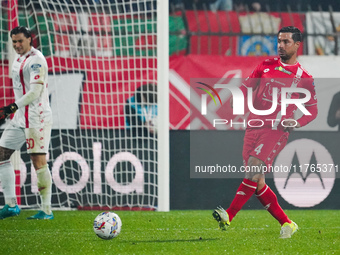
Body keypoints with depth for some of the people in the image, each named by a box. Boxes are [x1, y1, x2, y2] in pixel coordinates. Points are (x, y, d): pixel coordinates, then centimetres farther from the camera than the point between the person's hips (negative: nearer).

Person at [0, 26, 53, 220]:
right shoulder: (18, 60, 17)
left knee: (38, 160, -11)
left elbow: (35, 91, -19)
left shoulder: (36, 60, -12)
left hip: (37, 116, -10)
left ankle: (47, 211, -8)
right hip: (21, 117, 10)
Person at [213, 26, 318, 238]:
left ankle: (229, 216, -28)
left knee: (254, 168, -23)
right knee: (257, 182, 0)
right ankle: (286, 223, 11)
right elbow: (246, 87, 18)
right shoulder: (266, 66, 13)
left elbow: (313, 110, 10)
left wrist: (296, 123, -8)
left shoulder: (304, 78, 4)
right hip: (254, 126, 5)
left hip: (276, 131, -5)